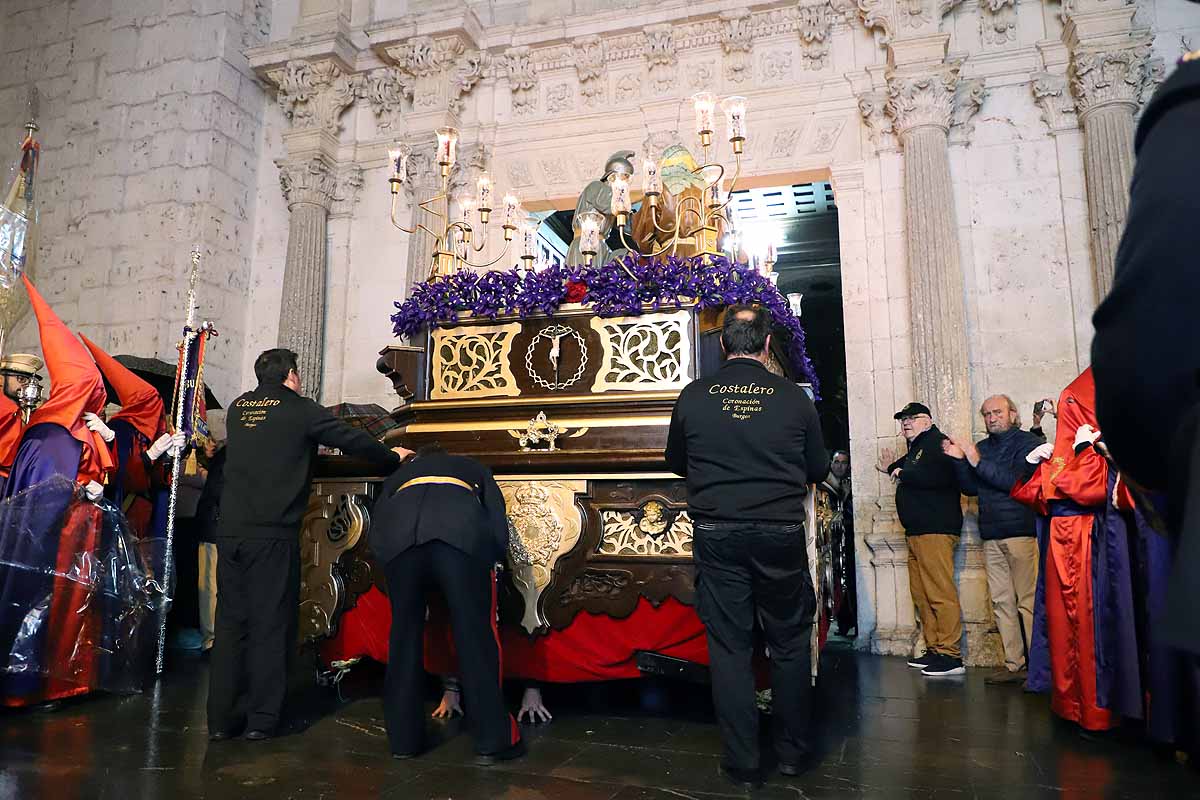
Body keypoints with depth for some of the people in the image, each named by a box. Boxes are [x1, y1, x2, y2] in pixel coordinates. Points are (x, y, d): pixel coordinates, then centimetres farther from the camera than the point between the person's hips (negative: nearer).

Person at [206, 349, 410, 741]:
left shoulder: (237, 408, 14)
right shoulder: (300, 410, -2)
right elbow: (354, 441, 1)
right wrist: (393, 457, 16)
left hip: (230, 531, 5)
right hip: (273, 533, -5)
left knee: (230, 623, 11)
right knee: (270, 626, 3)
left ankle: (221, 719, 14)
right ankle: (261, 719, 7)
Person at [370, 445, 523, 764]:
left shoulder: (399, 474, 42)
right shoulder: (472, 468, 39)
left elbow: (377, 531, 28)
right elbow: (498, 519, 23)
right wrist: (492, 561, 32)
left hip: (400, 539, 2)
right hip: (461, 536, -1)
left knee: (405, 635, 15)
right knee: (475, 635, 5)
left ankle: (403, 738, 24)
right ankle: (493, 740, 10)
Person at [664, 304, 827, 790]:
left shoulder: (693, 396, -4)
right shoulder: (794, 397, -5)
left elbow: (676, 463, 11)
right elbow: (818, 469, 7)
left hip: (717, 535, 0)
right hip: (781, 534, 0)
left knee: (729, 646, 9)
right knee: (790, 642, 16)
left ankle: (742, 763, 16)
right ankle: (792, 751, 28)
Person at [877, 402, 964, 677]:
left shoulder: (937, 443, -6)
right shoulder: (915, 449, 24)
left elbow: (938, 476, -25)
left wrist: (903, 473, -15)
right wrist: (892, 469, 45)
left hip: (935, 530, -10)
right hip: (916, 531, 10)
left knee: (940, 593, -10)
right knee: (920, 594, 10)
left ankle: (950, 655, -7)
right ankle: (934, 649, 16)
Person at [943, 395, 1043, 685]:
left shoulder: (1028, 442, -1)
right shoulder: (982, 447, 18)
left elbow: (1017, 481, -14)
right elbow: (970, 489, 16)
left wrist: (978, 462, -15)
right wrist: (960, 460, 2)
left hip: (1021, 532, -6)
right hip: (992, 536, 6)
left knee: (1028, 601, -6)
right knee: (1001, 602, 6)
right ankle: (1014, 665, 12)